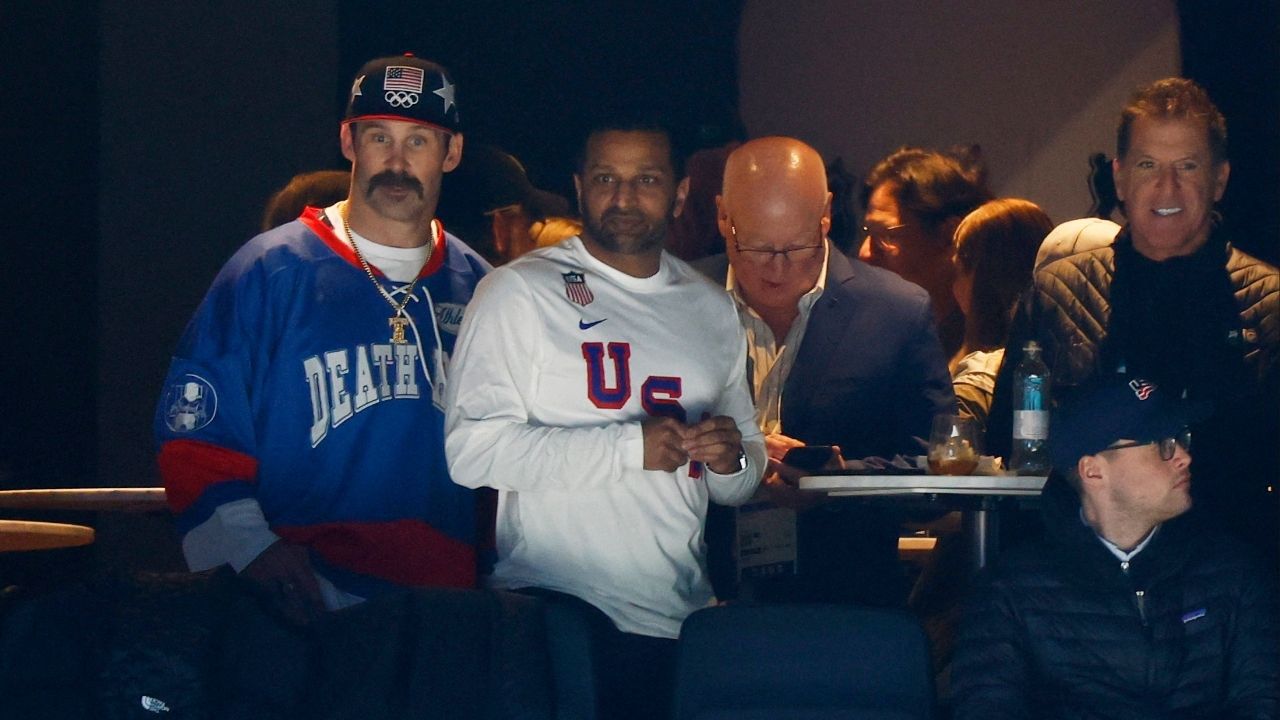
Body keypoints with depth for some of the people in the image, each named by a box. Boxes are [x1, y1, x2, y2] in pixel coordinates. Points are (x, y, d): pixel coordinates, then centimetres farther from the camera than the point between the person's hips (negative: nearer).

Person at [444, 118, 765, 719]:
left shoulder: (711, 308, 16)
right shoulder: (520, 292, -2)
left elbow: (742, 482, 20)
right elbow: (471, 450, -14)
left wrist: (731, 460, -3)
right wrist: (631, 446, -16)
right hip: (557, 606, -5)